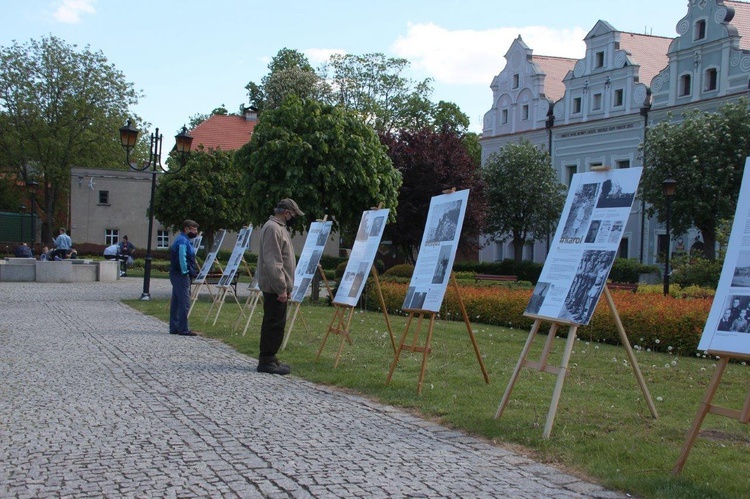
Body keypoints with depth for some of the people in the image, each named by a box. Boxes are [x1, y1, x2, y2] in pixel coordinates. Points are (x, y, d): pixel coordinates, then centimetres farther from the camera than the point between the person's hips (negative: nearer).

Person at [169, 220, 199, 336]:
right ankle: (183, 329, -7)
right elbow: (182, 258, -22)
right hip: (181, 276, -11)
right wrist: (185, 272, -16)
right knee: (184, 303, -9)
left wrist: (192, 271, 16)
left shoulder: (183, 240, 18)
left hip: (177, 275, 11)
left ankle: (174, 328, 19)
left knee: (176, 303, 13)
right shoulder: (183, 241, -15)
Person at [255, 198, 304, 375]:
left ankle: (268, 359, 20)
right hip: (275, 287, -11)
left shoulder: (279, 228, 18)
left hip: (277, 287, 11)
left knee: (274, 323, 14)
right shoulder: (273, 229, -15)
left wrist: (285, 286, 22)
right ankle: (267, 361, -3)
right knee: (275, 324, -7)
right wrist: (282, 288, -22)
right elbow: (272, 263, -22)